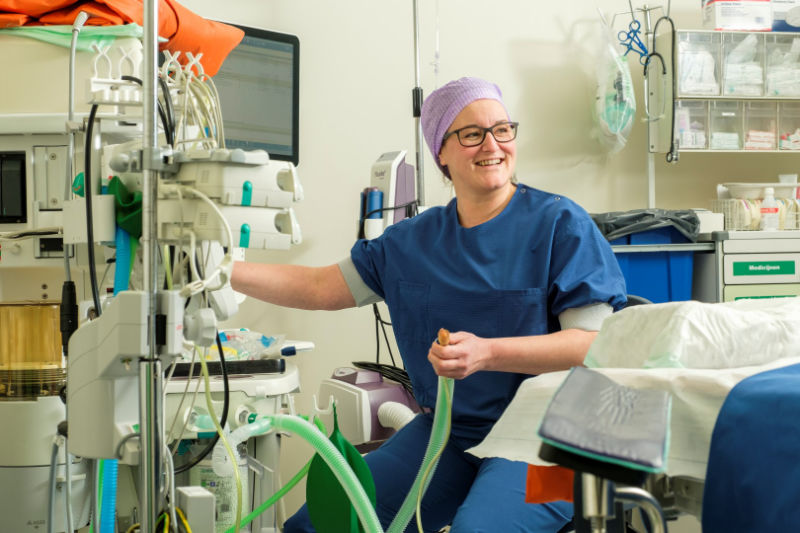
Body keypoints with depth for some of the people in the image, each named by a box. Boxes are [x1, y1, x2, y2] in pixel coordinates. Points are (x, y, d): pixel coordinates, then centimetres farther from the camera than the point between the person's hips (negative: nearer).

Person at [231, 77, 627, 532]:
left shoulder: (560, 224, -5)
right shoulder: (412, 241, 12)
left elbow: (596, 342, -12)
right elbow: (319, 287, 14)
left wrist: (487, 353, -24)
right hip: (445, 432, 5)